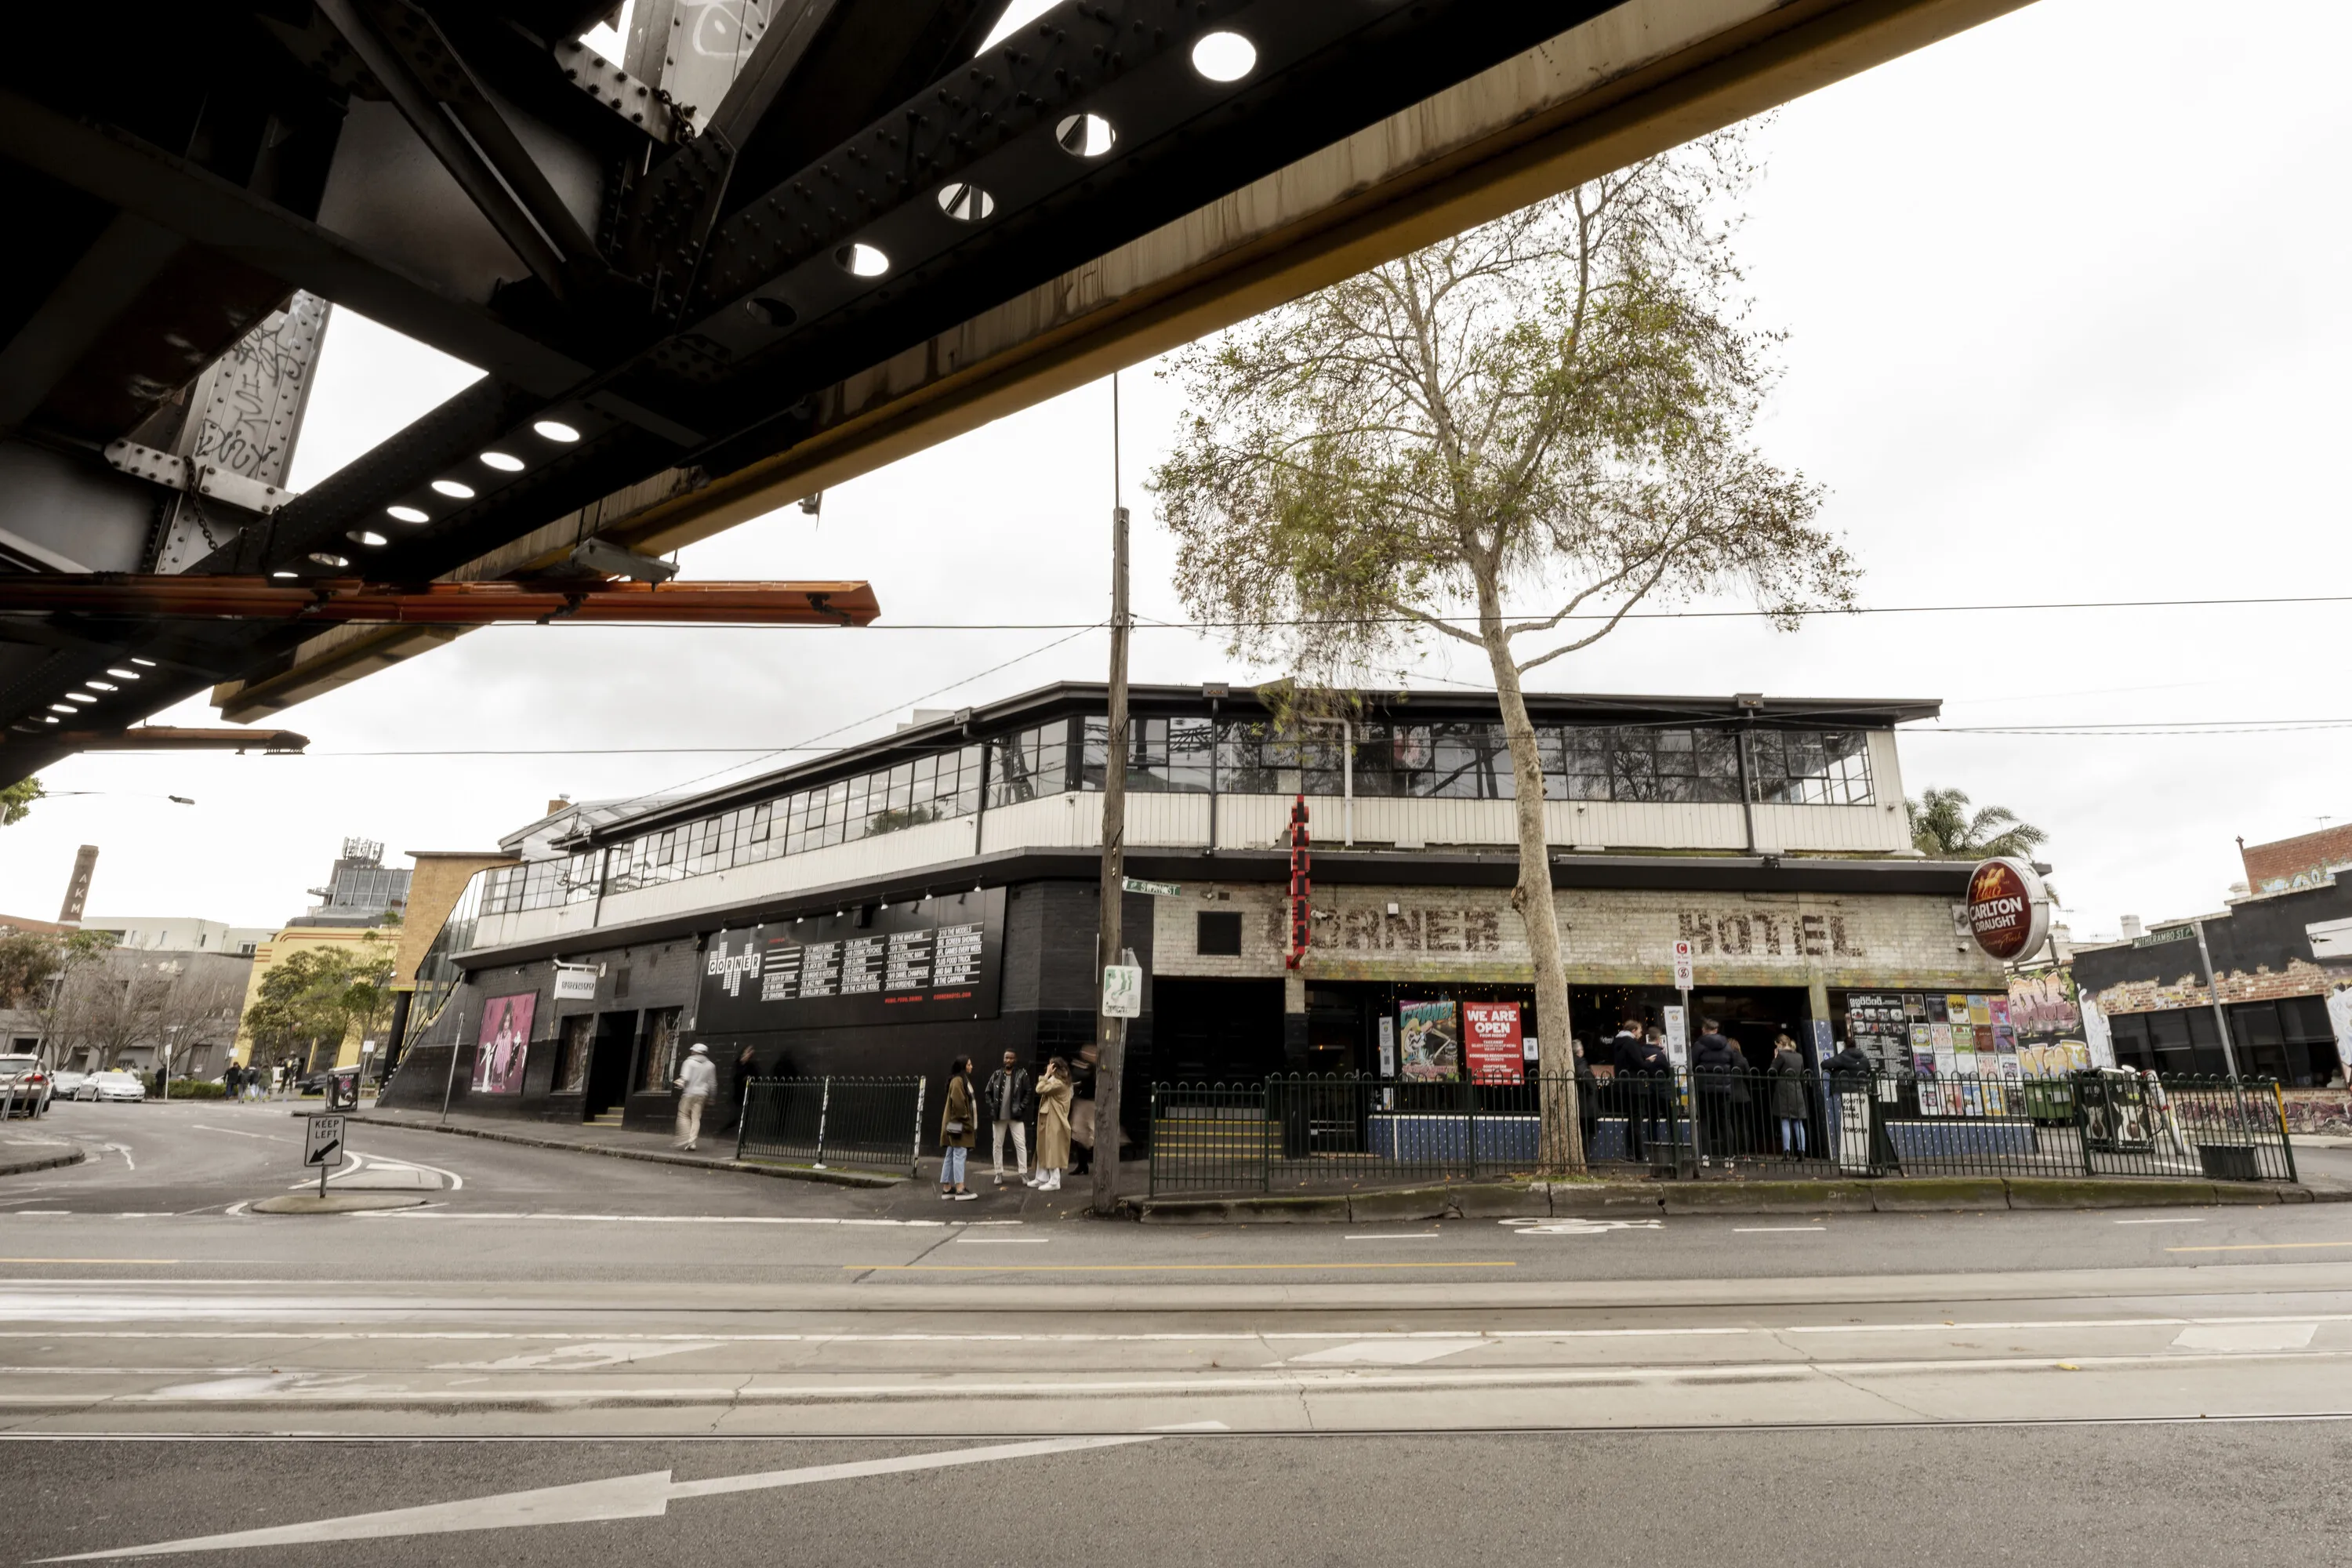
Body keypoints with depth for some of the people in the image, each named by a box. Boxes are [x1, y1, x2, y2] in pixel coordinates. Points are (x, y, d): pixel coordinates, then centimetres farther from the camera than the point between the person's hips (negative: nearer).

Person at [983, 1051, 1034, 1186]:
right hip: (998, 1116, 3)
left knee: (1021, 1144, -4)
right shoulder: (996, 1075, 4)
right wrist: (992, 1107, -3)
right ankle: (999, 1173, 17)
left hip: (1015, 1116, -2)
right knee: (997, 1144, 7)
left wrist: (1021, 1108, -11)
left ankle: (1023, 1173, 2)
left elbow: (1028, 1093, -3)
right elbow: (988, 1092, 9)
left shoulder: (1022, 1074, -3)